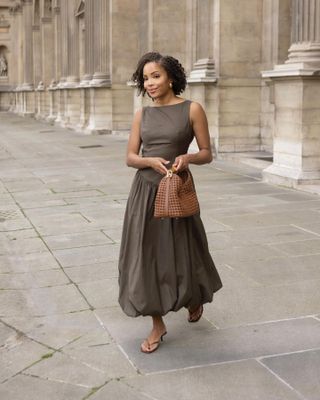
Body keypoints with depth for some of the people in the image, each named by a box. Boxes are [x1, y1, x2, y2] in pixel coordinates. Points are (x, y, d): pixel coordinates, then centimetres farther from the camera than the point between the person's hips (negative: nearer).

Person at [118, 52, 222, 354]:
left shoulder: (192, 109, -4)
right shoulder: (142, 114, 6)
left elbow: (207, 154, -2)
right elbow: (130, 157, 4)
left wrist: (187, 157, -22)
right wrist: (151, 161, -16)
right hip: (145, 192, 3)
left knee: (181, 256, 8)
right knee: (147, 257, 3)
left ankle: (194, 297, 42)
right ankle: (158, 325, 17)